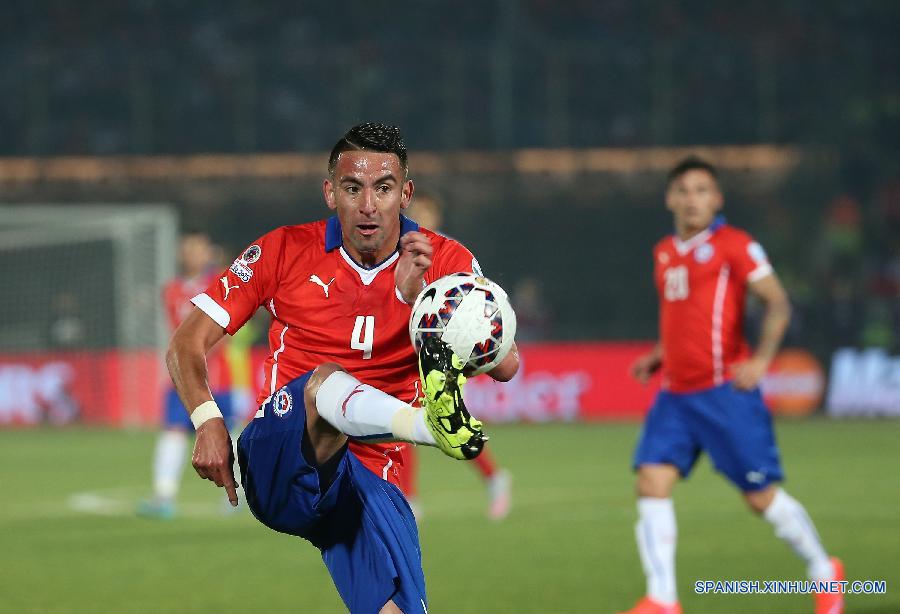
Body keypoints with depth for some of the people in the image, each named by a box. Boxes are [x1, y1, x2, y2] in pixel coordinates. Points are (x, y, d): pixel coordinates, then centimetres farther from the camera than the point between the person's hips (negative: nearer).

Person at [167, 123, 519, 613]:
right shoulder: (285, 251, 4)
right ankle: (434, 422, -62)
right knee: (326, 381, -35)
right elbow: (187, 344, 4)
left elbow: (504, 366, -9)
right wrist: (208, 422, -15)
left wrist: (420, 298, -23)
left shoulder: (445, 262, 4)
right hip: (276, 467, -1)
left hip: (369, 481, 1)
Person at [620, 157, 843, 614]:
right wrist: (657, 357, 15)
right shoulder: (665, 253, 15)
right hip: (675, 394, 6)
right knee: (652, 483, -10)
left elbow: (777, 303, -10)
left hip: (725, 392, -6)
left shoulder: (734, 246, -6)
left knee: (761, 496, -1)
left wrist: (761, 360, -22)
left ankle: (824, 572, 21)